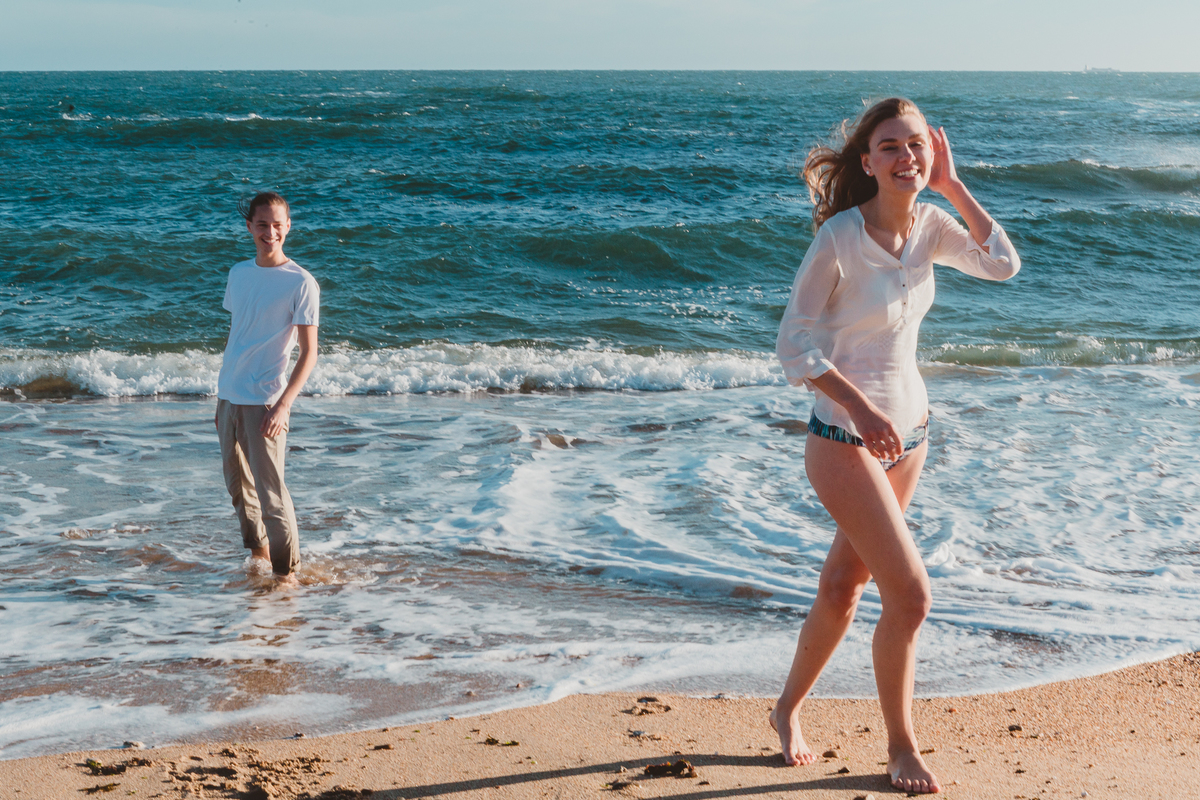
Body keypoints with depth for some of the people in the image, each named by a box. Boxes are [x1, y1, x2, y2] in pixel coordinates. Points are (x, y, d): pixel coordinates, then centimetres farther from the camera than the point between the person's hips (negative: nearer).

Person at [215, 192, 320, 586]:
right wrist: (222, 392, 18)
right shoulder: (239, 273, 9)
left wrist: (283, 405, -20)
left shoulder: (301, 283, -10)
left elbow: (309, 352, -11)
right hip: (229, 396, 6)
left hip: (265, 401, -6)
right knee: (237, 484, 16)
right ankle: (258, 550, 33)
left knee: (270, 490, -8)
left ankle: (286, 570, 3)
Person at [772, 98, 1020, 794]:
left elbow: (1004, 264, -6)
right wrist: (860, 405, -25)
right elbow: (794, 344, -17)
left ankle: (789, 707, 38)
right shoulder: (840, 238, -19)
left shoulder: (930, 225, 0)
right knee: (910, 594, -10)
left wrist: (952, 186, -7)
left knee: (843, 586, 18)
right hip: (844, 439, -7)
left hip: (909, 429, 7)